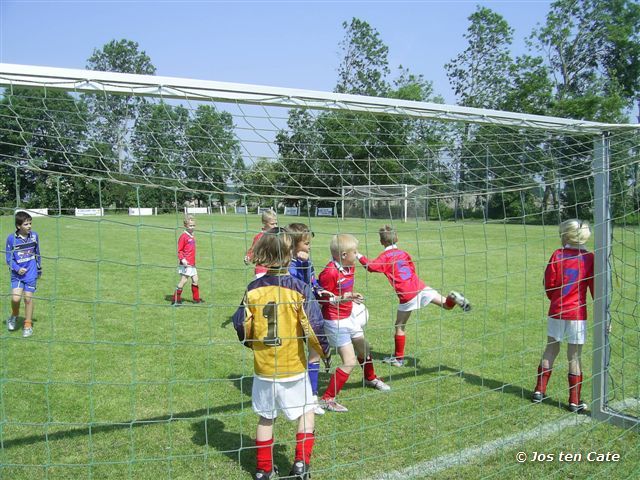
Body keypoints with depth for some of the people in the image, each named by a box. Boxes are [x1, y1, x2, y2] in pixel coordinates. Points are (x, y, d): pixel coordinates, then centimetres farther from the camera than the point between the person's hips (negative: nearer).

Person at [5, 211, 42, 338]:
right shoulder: (11, 238, -9)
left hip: (31, 274, 1)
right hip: (17, 274, -1)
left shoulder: (34, 236, -1)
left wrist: (39, 269, 17)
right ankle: (14, 316, 22)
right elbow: (8, 257, -2)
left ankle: (28, 325, 18)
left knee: (28, 298, 3)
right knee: (15, 298, -10)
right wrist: (17, 269, -16)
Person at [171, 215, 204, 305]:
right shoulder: (184, 236, -12)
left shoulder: (192, 236, 13)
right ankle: (176, 300, 0)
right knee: (184, 280, -7)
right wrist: (182, 259, -25)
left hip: (192, 264, 9)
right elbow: (179, 250, -13)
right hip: (186, 264, -9)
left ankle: (196, 299, 25)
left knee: (195, 280, 14)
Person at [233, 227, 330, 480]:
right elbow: (313, 328, -17)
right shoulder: (299, 289, -16)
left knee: (265, 418, 19)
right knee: (307, 411, 19)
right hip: (293, 367, -3)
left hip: (263, 368, 3)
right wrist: (324, 350, 1)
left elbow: (242, 326, -2)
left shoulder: (253, 289, -7)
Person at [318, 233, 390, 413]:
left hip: (349, 317, 9)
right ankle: (327, 399, -1)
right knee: (349, 362, -12)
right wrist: (343, 298, -30)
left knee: (364, 350, 26)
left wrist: (353, 297, 3)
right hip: (336, 322, -9)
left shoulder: (350, 267, 1)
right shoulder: (330, 273, -26)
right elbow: (321, 300, -21)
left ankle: (371, 379, 54)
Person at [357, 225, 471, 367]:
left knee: (399, 327, 9)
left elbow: (371, 266, -9)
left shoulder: (385, 256, 0)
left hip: (407, 295, -4)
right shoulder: (403, 253, 16)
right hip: (419, 286, 4)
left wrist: (359, 256, 3)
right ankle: (452, 298, -22)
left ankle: (398, 358, 16)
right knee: (446, 304, 13)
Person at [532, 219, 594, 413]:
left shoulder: (557, 255, -5)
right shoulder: (589, 258, -6)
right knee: (575, 356, 5)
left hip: (556, 310, 1)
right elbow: (596, 288, -4)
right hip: (577, 313, -1)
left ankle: (539, 391, 22)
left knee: (551, 349, 15)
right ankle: (575, 401, 12)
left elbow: (549, 283, -2)